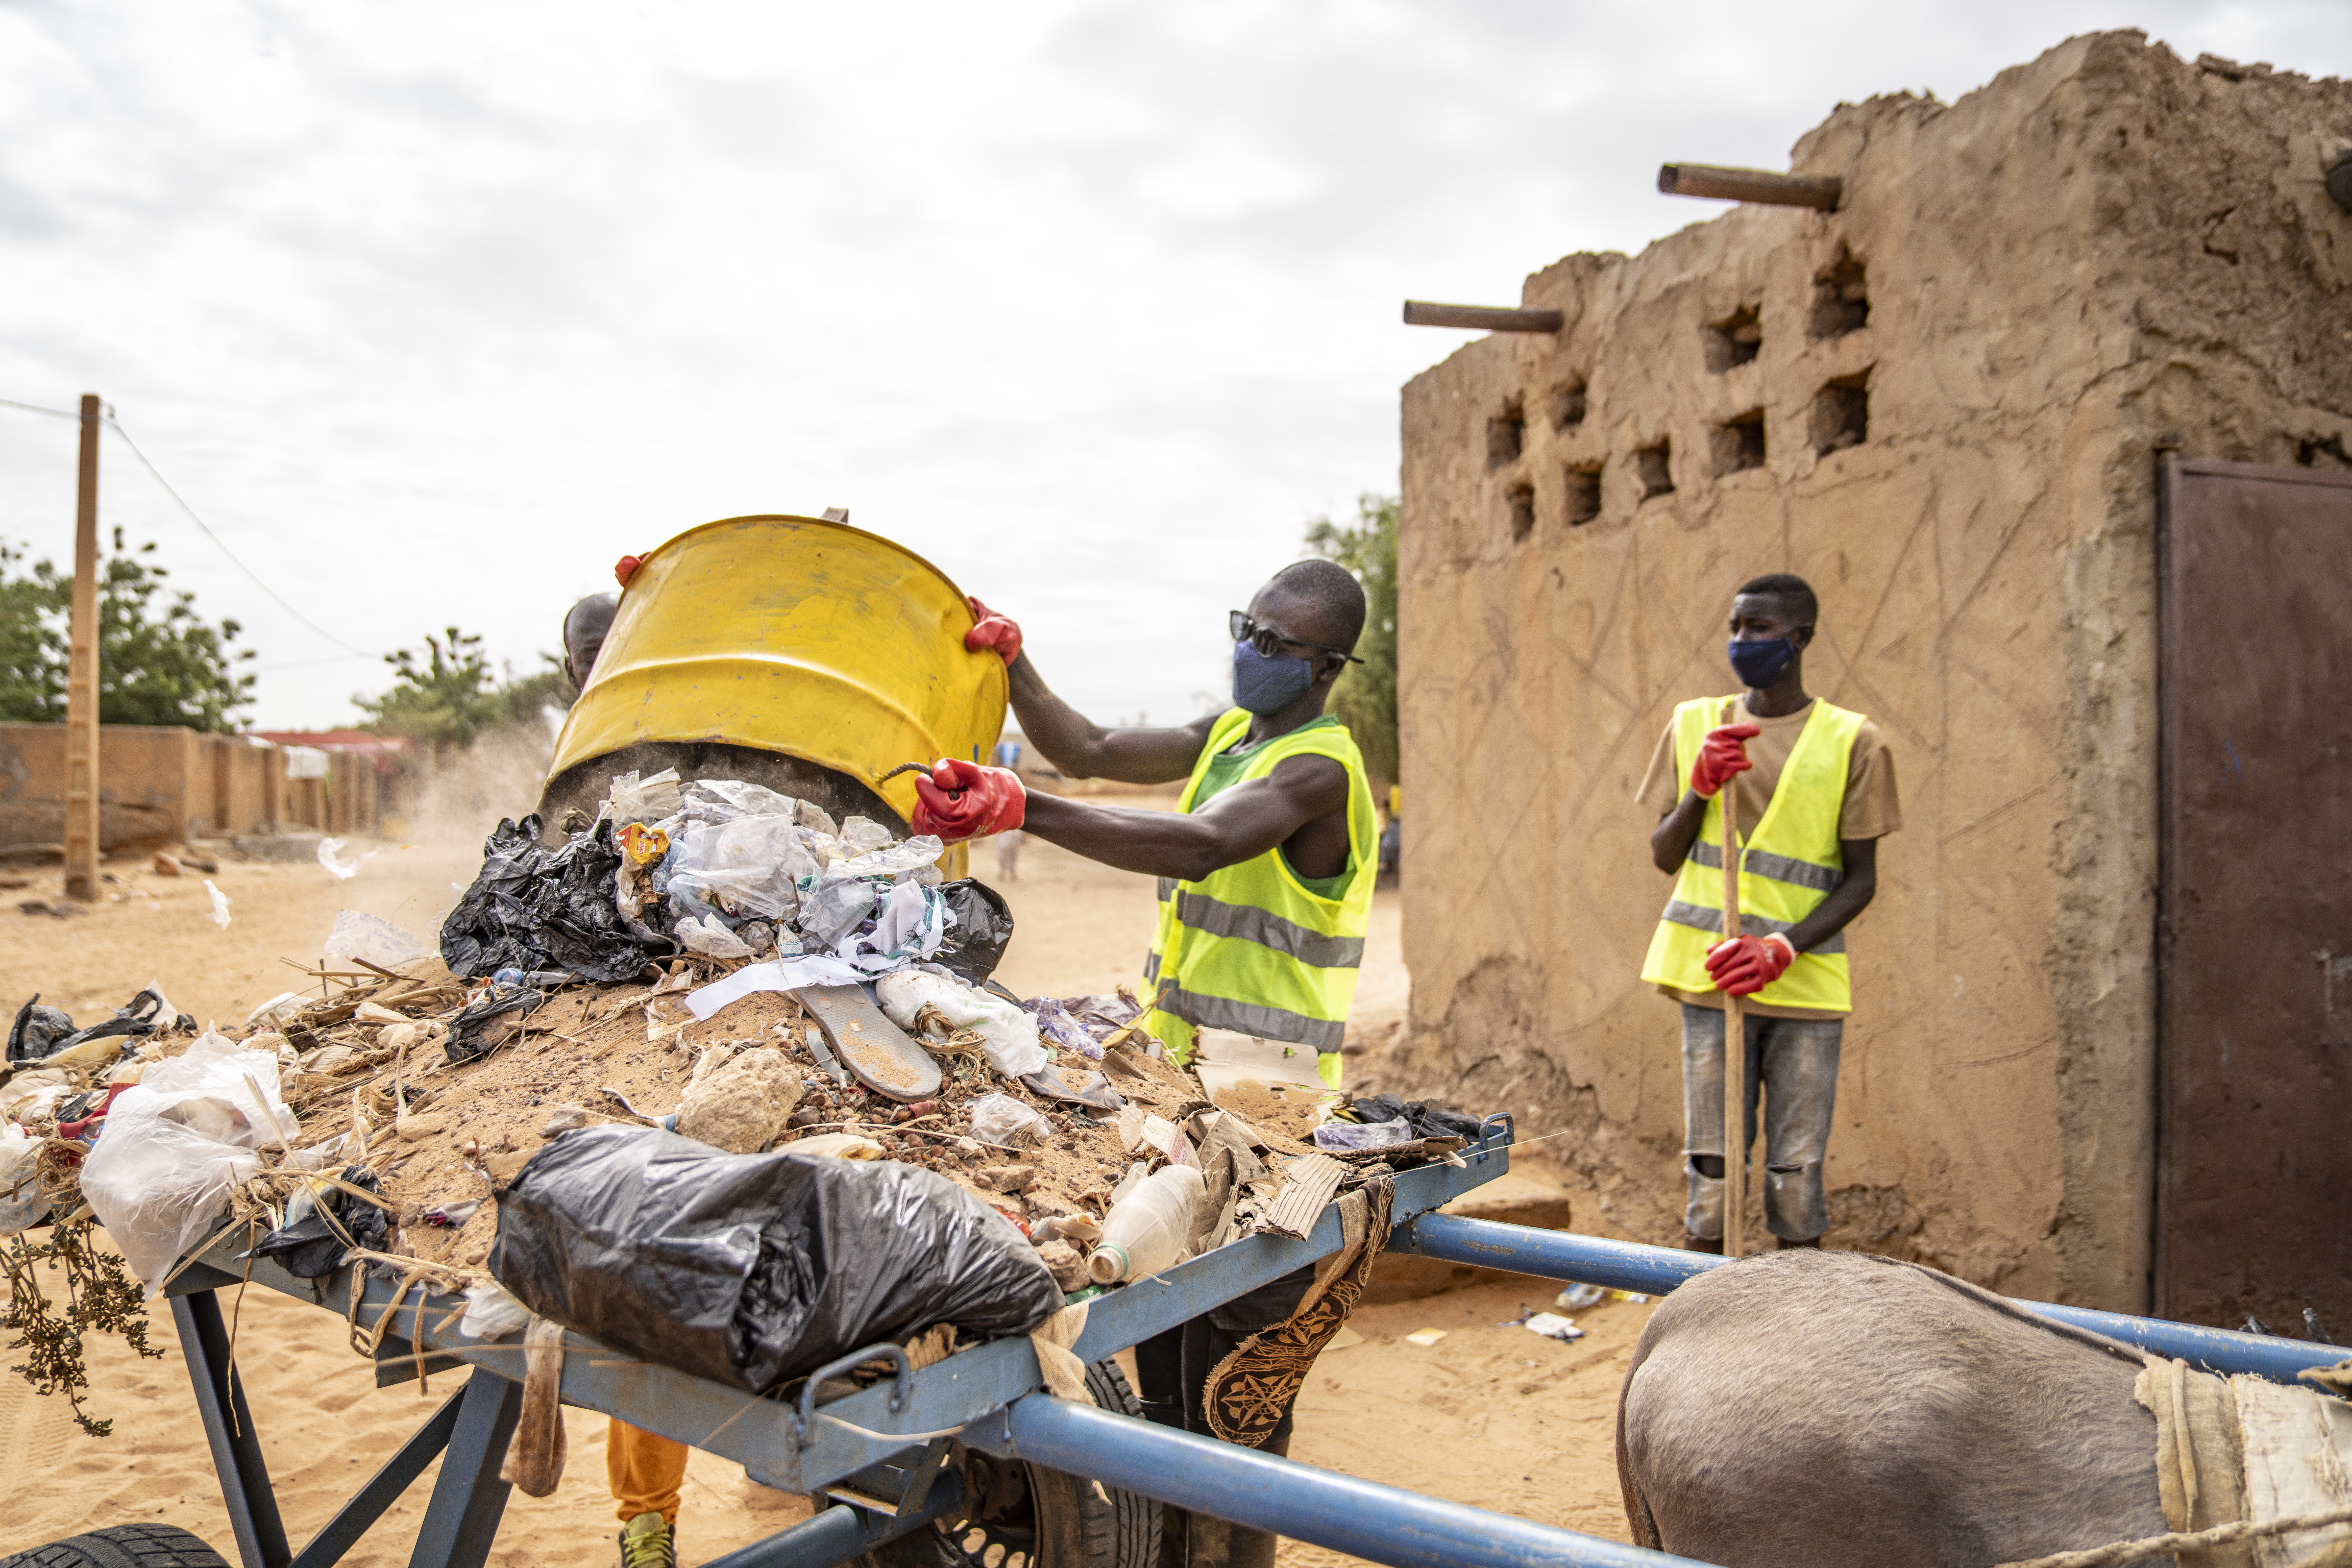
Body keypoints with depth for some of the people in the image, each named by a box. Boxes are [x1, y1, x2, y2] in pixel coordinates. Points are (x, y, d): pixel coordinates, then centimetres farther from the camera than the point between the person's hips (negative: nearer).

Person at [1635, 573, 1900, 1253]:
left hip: (1806, 986, -1)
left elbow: (1860, 879, 1)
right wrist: (1700, 788, -8)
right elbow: (1664, 856, 11)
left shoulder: (1853, 742, 2)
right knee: (1710, 1174, 2)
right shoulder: (1694, 724, 9)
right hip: (1711, 980, 1)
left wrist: (1782, 949, -14)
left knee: (1797, 1180, 2)